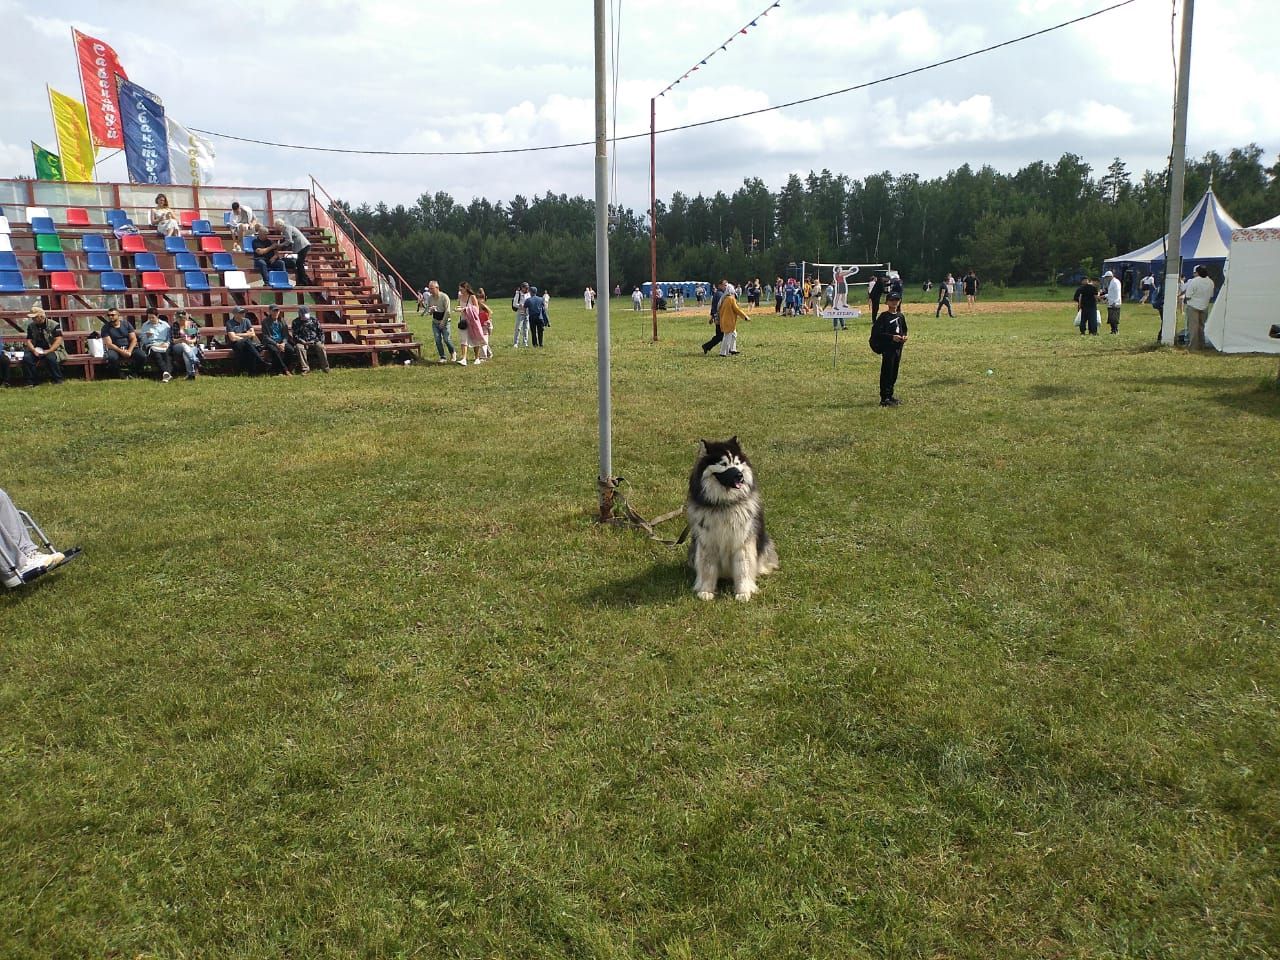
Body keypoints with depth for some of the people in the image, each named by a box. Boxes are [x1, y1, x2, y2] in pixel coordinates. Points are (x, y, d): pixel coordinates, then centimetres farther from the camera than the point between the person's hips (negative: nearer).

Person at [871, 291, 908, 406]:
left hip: (898, 348, 7)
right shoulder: (884, 316, -10)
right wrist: (892, 337, -22)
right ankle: (884, 398, -3)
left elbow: (904, 329, 23)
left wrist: (904, 336, 0)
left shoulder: (900, 316, 10)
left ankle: (890, 395, 23)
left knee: (894, 373, 12)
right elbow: (876, 332, -16)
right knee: (887, 373, -6)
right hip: (888, 348, -7)